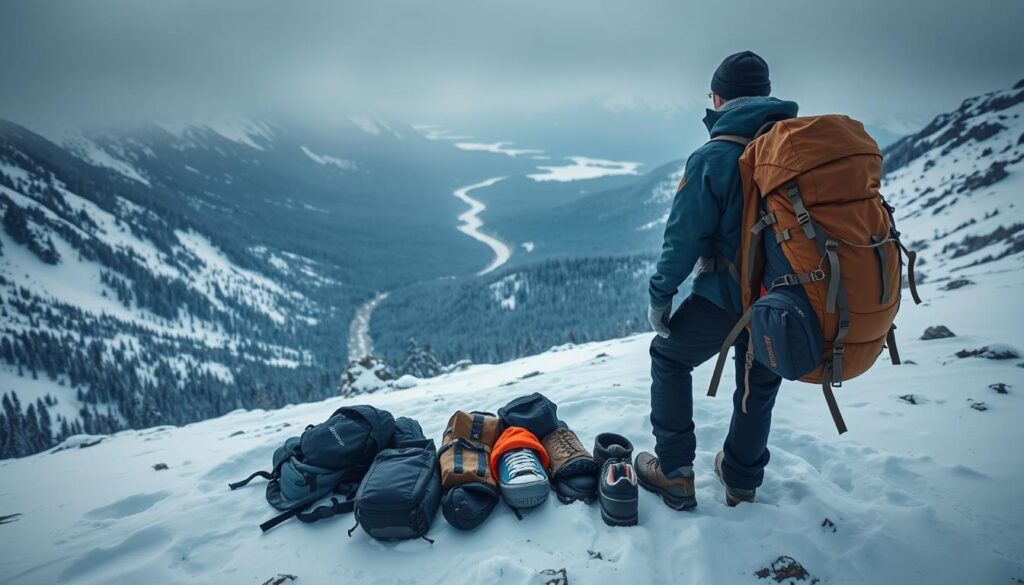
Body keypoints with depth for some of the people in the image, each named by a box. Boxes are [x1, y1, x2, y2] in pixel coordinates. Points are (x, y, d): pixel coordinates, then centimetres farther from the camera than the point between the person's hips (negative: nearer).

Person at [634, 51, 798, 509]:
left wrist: (660, 297, -2)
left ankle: (674, 474, 15)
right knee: (760, 384, 23)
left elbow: (683, 239, -15)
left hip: (728, 296, -5)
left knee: (669, 357, 17)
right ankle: (743, 480, 40)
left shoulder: (713, 158, -17)